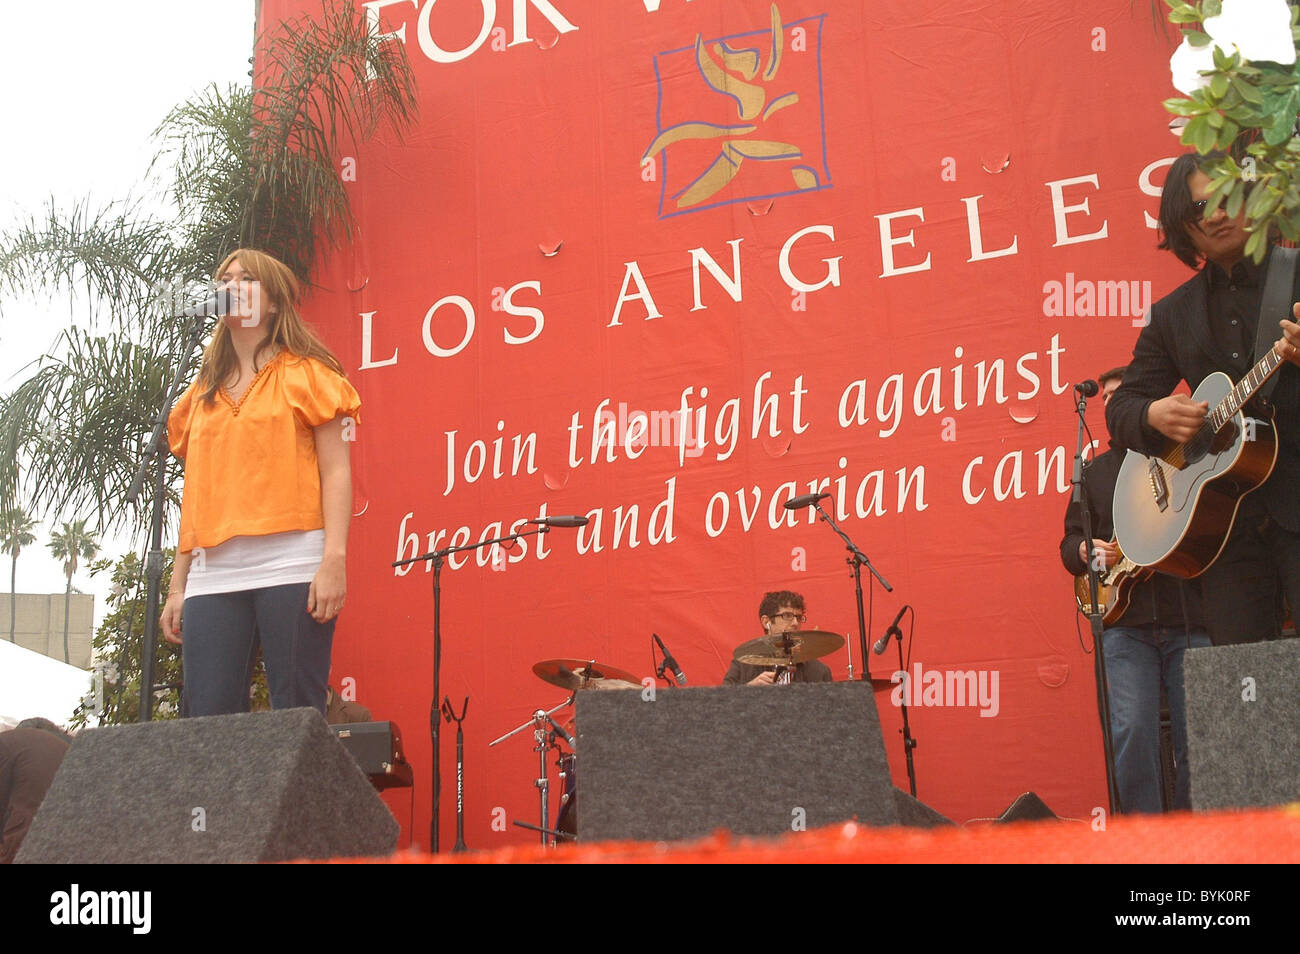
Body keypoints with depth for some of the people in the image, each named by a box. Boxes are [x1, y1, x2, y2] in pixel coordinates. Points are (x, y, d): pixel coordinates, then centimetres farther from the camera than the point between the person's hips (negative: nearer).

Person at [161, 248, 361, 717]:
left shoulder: (306, 374, 7)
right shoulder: (204, 392, 22)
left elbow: (336, 472, -1)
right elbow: (195, 494, 21)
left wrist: (334, 559, -14)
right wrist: (177, 586, 16)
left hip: (290, 564, -5)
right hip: (213, 575, 5)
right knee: (207, 721, -2)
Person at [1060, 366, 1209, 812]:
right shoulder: (1094, 472, 21)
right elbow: (1070, 541, 22)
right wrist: (1088, 551, 1)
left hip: (1190, 617, -1)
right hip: (1125, 621, 2)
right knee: (1132, 732, -12)